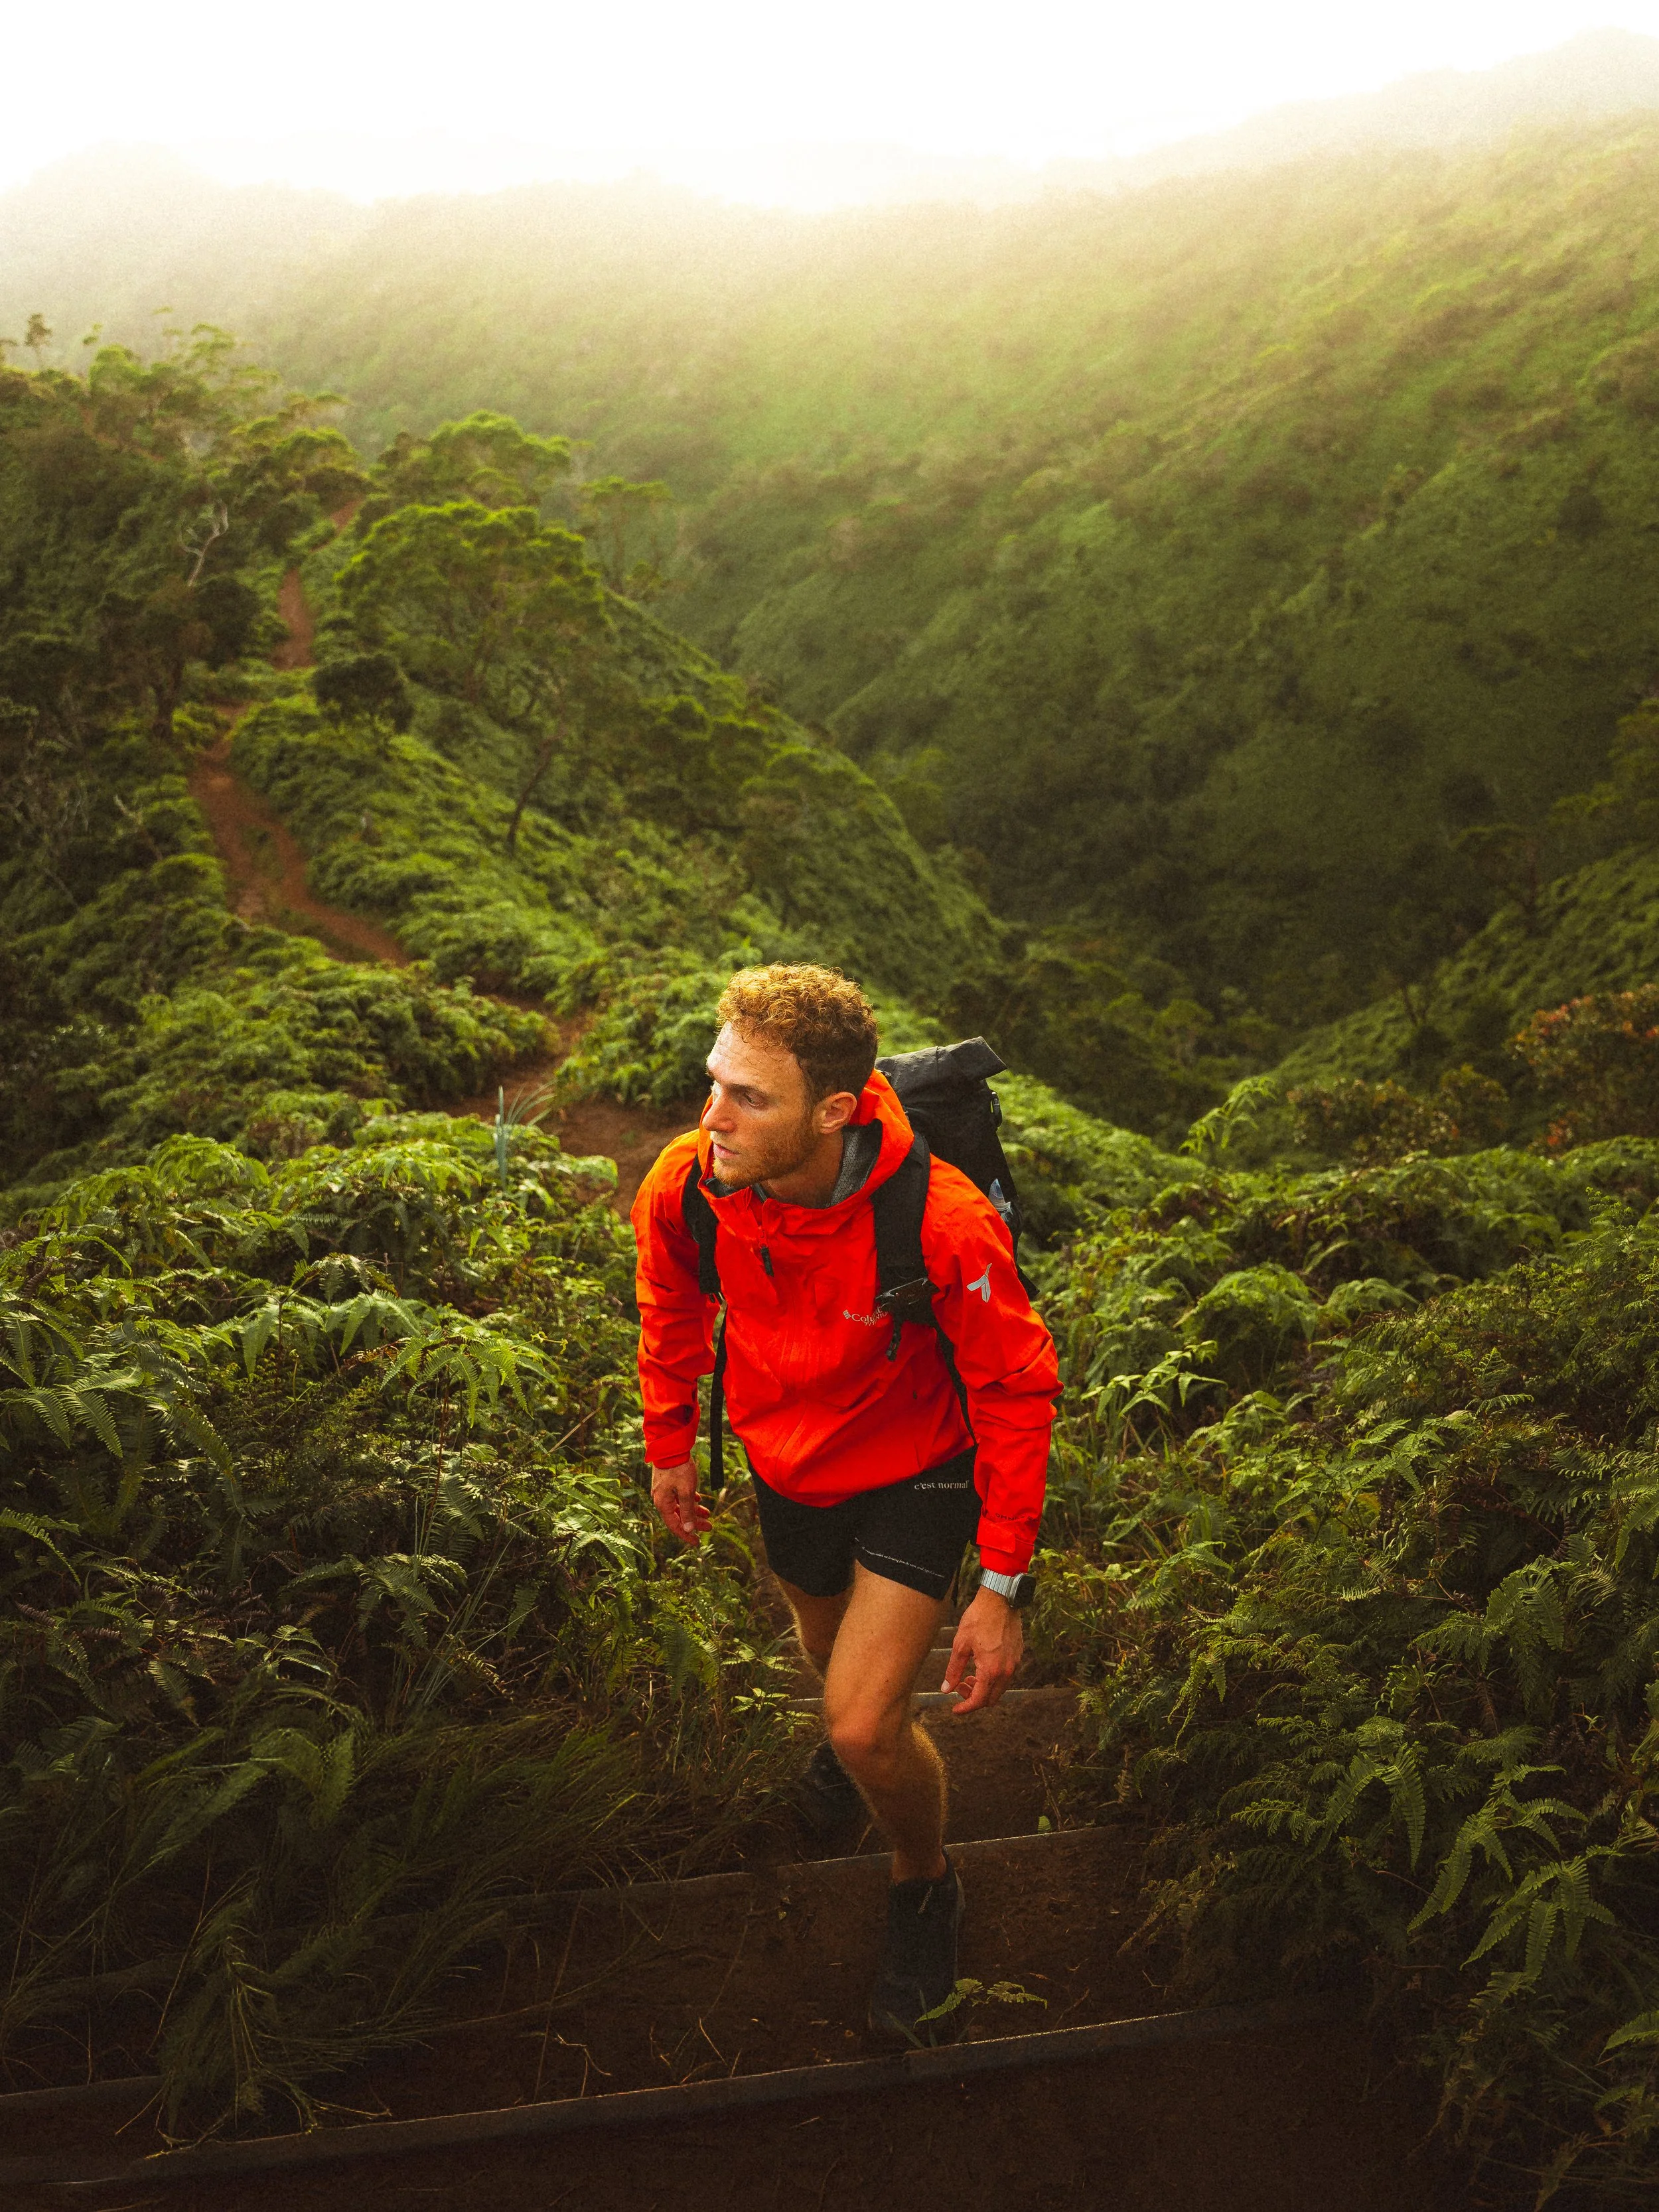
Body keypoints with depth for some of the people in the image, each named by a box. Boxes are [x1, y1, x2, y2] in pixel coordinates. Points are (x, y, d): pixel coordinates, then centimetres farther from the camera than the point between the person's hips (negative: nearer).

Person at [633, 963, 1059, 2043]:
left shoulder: (944, 1223, -38)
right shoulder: (684, 1185, -26)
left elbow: (1018, 1392, -23)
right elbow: (673, 1311, -1)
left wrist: (1005, 1584, -21)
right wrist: (670, 1446, 11)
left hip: (915, 1473, -4)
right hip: (788, 1463, 4)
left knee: (865, 1730, -11)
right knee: (832, 1651, 28)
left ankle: (927, 1884, 23)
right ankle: (860, 1734, 66)